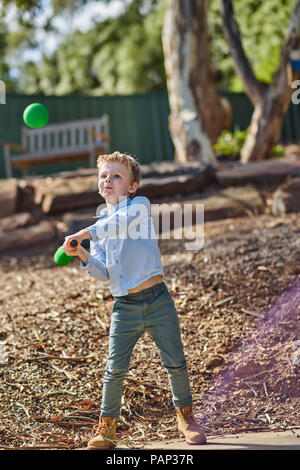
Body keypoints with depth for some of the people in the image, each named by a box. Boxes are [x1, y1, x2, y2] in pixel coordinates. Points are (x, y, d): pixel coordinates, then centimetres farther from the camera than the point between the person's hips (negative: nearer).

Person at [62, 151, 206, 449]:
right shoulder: (99, 228, 13)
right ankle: (107, 428, 13)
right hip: (124, 306, 3)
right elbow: (103, 274, 5)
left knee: (175, 363, 3)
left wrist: (86, 233, -27)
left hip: (157, 300, -3)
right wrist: (83, 256, -11)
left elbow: (123, 221, -23)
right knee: (115, 369, -3)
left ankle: (185, 417, 24)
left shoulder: (140, 205, 2)